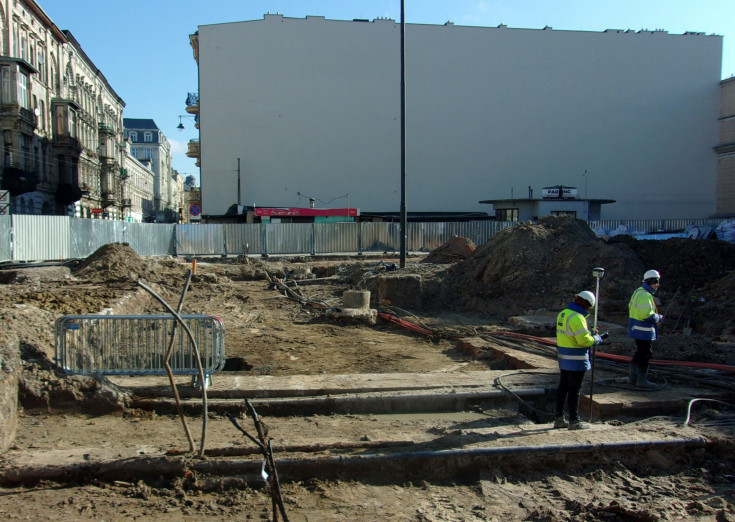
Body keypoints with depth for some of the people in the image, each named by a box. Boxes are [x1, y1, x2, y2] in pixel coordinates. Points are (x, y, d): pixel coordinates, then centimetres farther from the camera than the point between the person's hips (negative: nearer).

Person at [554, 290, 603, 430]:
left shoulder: (563, 314, 8)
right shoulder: (576, 318, -21)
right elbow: (585, 340, -24)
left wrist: (590, 334, 11)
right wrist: (597, 339, -5)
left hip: (564, 359, 9)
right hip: (576, 361, -9)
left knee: (563, 388, 14)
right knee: (574, 390, 1)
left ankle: (559, 418, 22)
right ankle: (574, 421, 10)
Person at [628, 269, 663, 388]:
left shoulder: (639, 292, 14)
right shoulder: (644, 295, -20)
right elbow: (647, 314, -26)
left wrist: (657, 317, 14)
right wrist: (659, 318, -9)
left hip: (639, 330, 11)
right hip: (644, 331, -11)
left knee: (640, 354, 19)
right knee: (645, 355, -2)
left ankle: (633, 378, 26)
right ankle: (642, 380, 4)